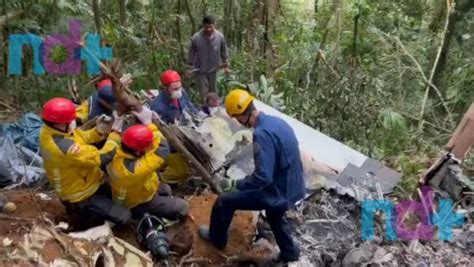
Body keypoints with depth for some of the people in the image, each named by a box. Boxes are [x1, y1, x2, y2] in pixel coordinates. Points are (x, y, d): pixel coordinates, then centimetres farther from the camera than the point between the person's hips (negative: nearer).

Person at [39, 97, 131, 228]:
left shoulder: (48, 130, -11)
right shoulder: (66, 147, -40)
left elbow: (82, 137, -1)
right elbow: (102, 158, -32)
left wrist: (101, 129, -19)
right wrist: (115, 132, -24)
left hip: (75, 186, 9)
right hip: (80, 197, -9)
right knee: (124, 216, -6)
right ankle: (82, 210, 8)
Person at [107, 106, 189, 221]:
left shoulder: (116, 152, -25)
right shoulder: (135, 169, -47)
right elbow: (162, 149, -42)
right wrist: (148, 122, -37)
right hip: (139, 204, -7)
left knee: (166, 189, 27)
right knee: (182, 207, 2)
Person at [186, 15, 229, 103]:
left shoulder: (220, 36, -13)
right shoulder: (196, 38, -19)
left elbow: (224, 52, 2)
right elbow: (191, 53, -6)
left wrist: (226, 66, 7)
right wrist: (190, 68, -1)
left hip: (214, 69, 2)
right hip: (200, 70, -2)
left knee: (213, 93, 17)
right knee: (204, 93, 1)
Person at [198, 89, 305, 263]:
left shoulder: (262, 133, -28)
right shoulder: (277, 121, 1)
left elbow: (263, 177, -31)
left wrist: (234, 184, -18)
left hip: (278, 193, -9)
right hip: (293, 187, 9)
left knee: (224, 201, 5)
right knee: (274, 215, 38)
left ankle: (217, 238, 31)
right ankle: (290, 254, 54)